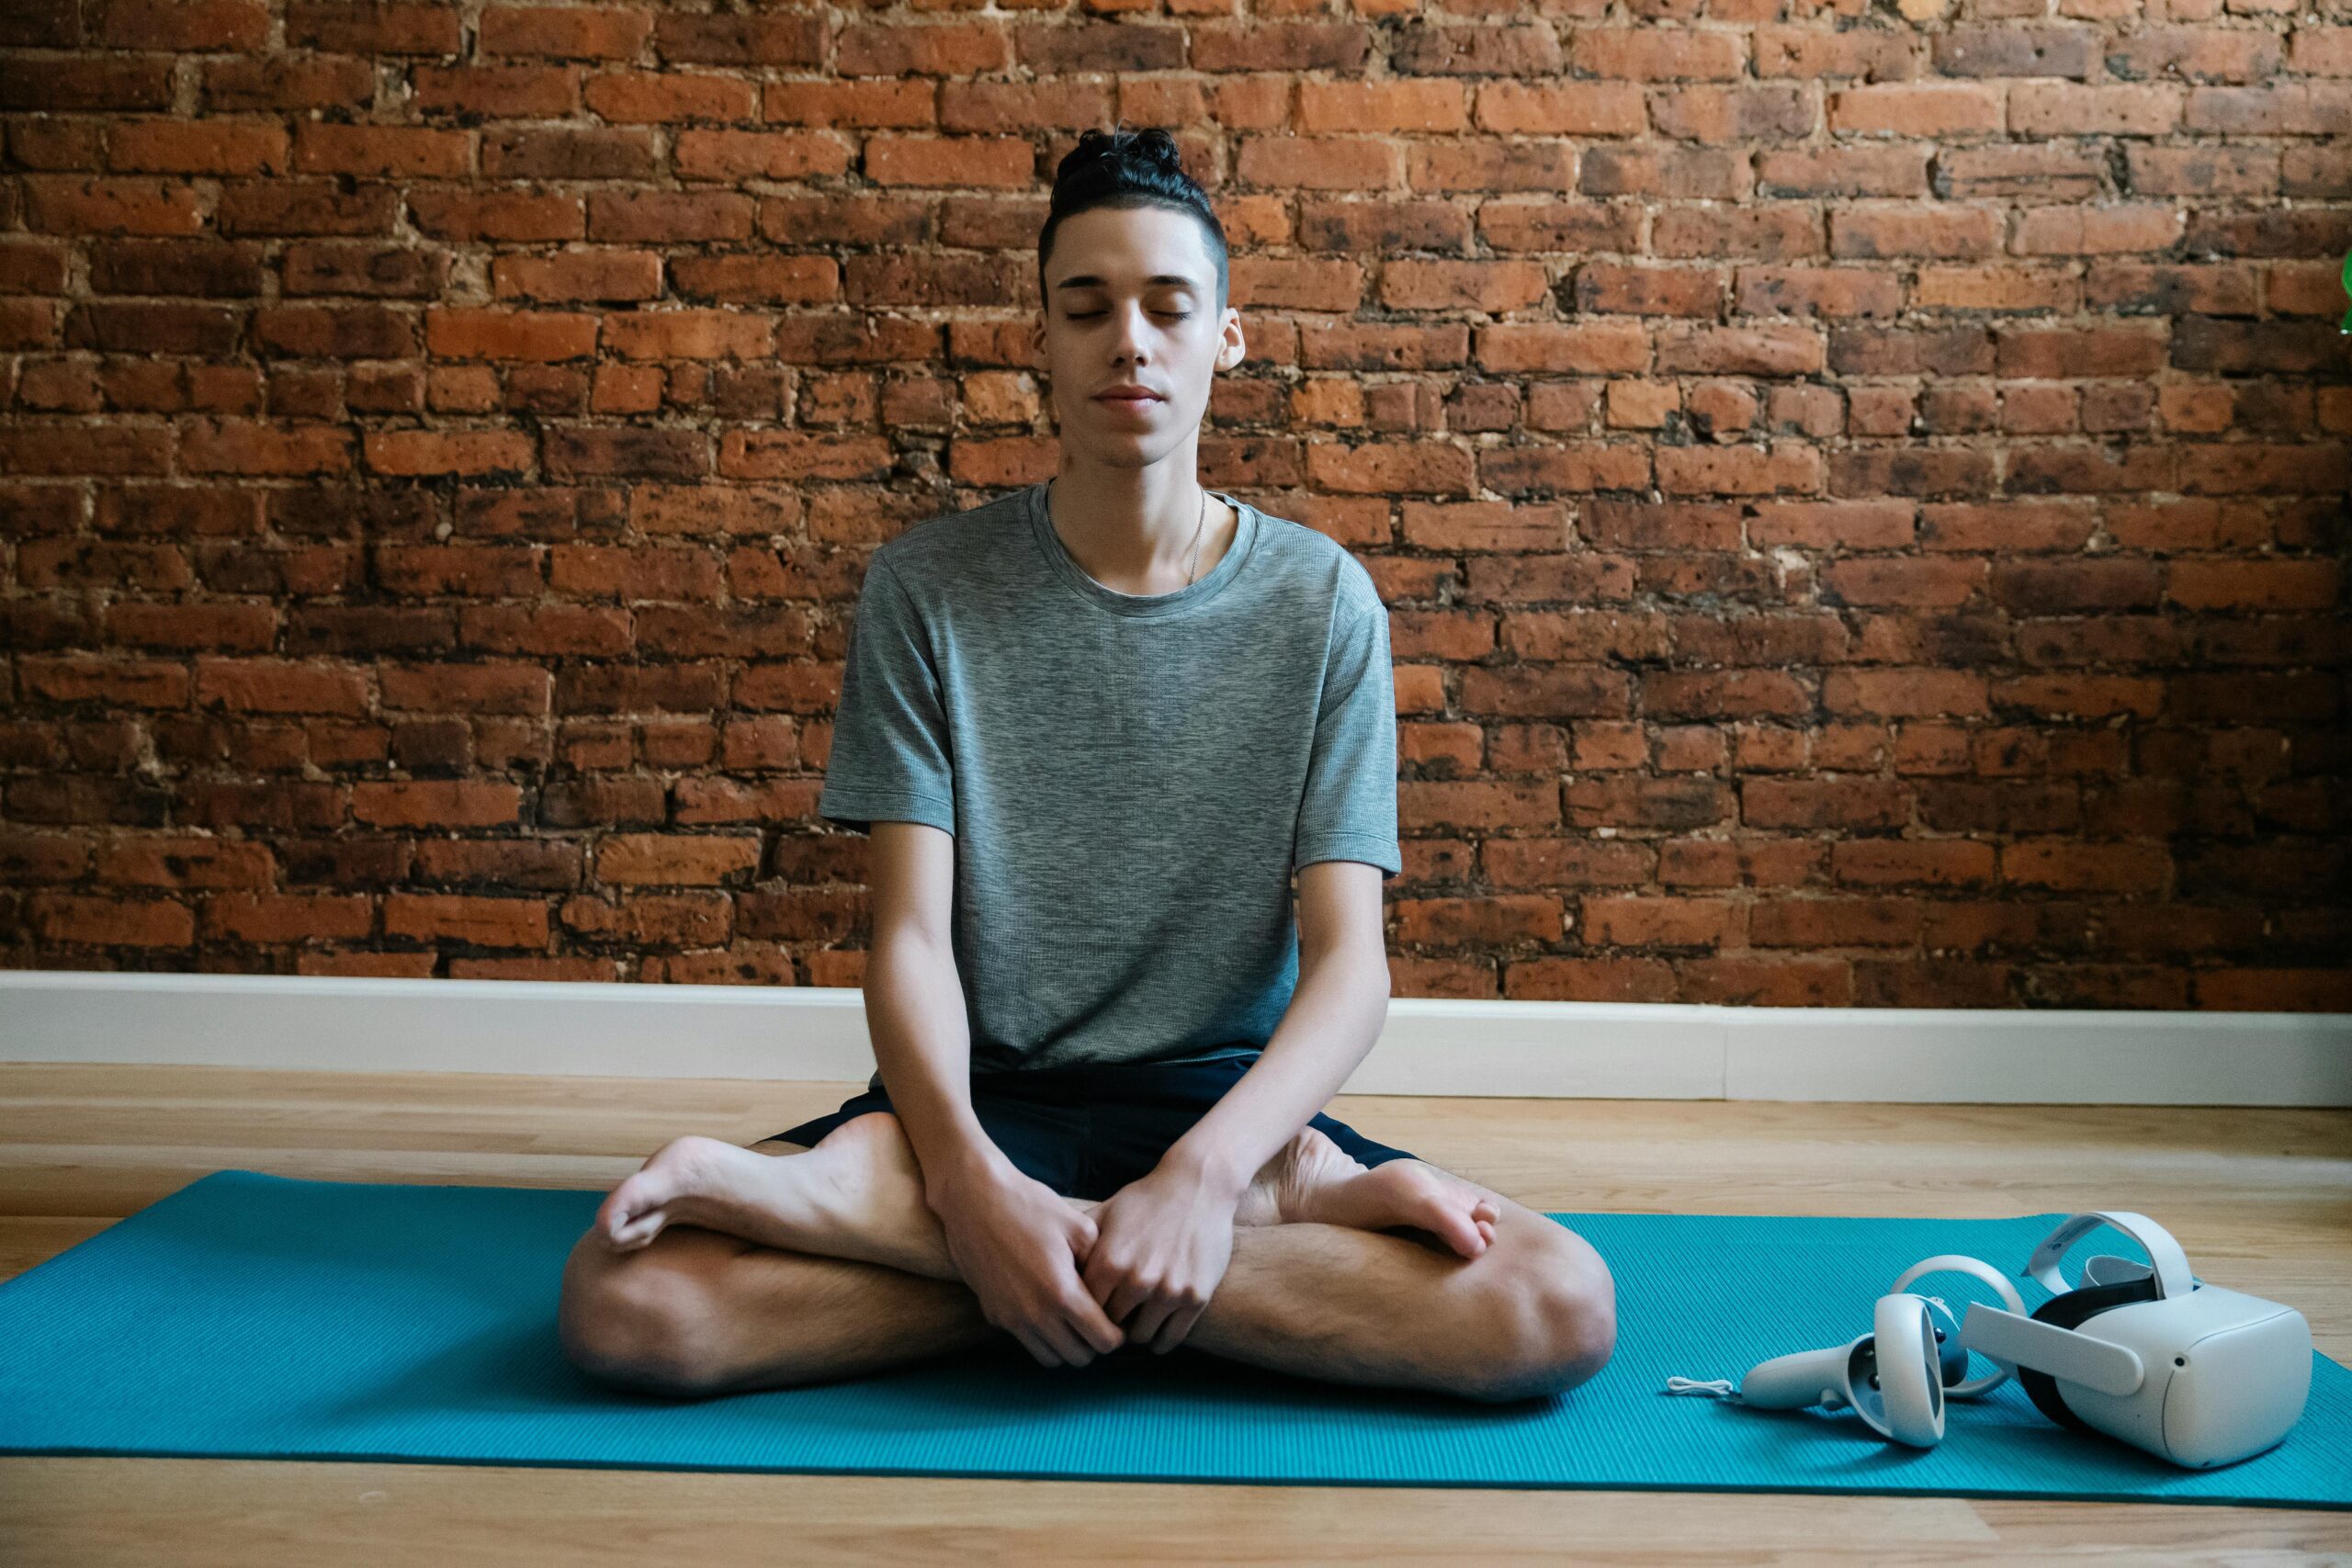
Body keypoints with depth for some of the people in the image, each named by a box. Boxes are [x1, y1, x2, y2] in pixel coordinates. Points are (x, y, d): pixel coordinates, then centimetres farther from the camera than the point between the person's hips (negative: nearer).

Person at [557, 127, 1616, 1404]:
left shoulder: (1320, 602, 1)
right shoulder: (925, 588, 2)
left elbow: (1348, 958, -7)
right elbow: (909, 932, -7)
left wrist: (1202, 1170, -26)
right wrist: (972, 1183, -26)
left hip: (1223, 1094, 0)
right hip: (985, 1095, 0)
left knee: (1558, 1305, -28)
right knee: (625, 1296, -28)